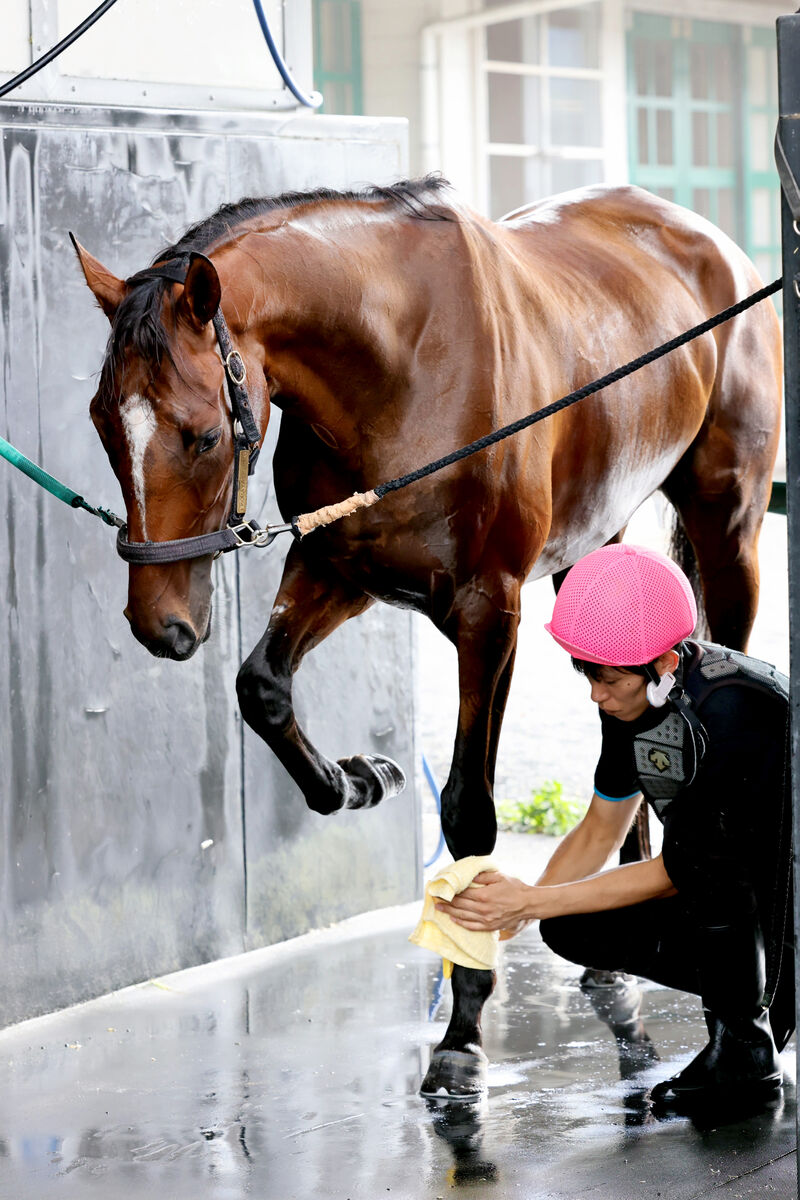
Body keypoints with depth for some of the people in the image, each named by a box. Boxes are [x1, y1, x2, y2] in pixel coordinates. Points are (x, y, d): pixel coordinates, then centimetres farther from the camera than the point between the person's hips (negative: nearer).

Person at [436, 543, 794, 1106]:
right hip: (726, 894, 8)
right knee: (575, 929, -9)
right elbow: (600, 832, 4)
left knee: (696, 823, -35)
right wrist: (513, 908, -12)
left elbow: (676, 871, -25)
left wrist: (532, 901, -24)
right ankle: (768, 988, 4)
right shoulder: (631, 699, -7)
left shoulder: (731, 708, -32)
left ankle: (744, 1045, -18)